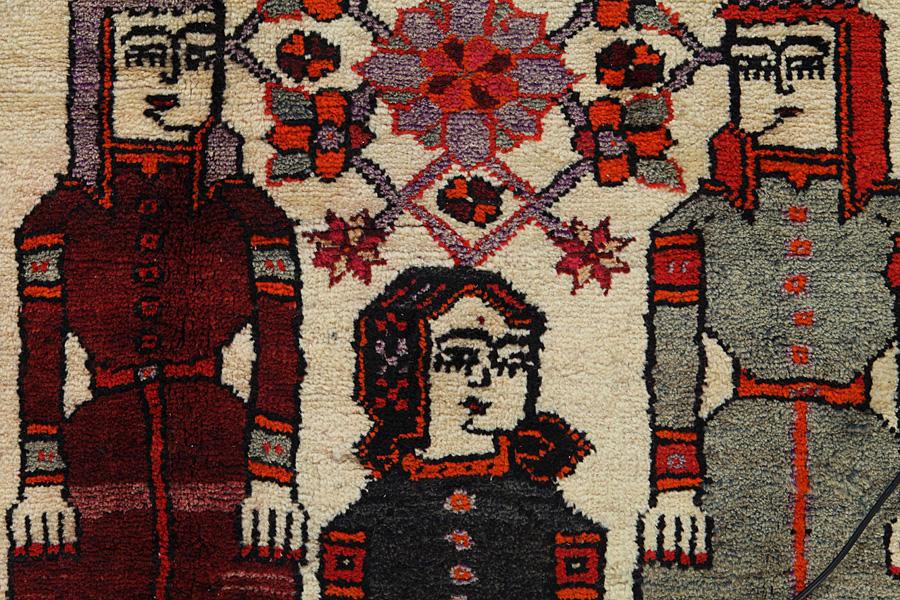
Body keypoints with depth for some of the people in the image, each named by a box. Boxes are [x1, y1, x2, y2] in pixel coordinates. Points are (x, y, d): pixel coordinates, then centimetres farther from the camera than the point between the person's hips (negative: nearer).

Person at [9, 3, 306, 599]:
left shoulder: (250, 219, 5)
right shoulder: (61, 222, 7)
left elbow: (279, 364, 3)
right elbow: (40, 364, 6)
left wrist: (272, 479, -4)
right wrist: (41, 483, 0)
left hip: (223, 468, 0)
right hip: (97, 476, 1)